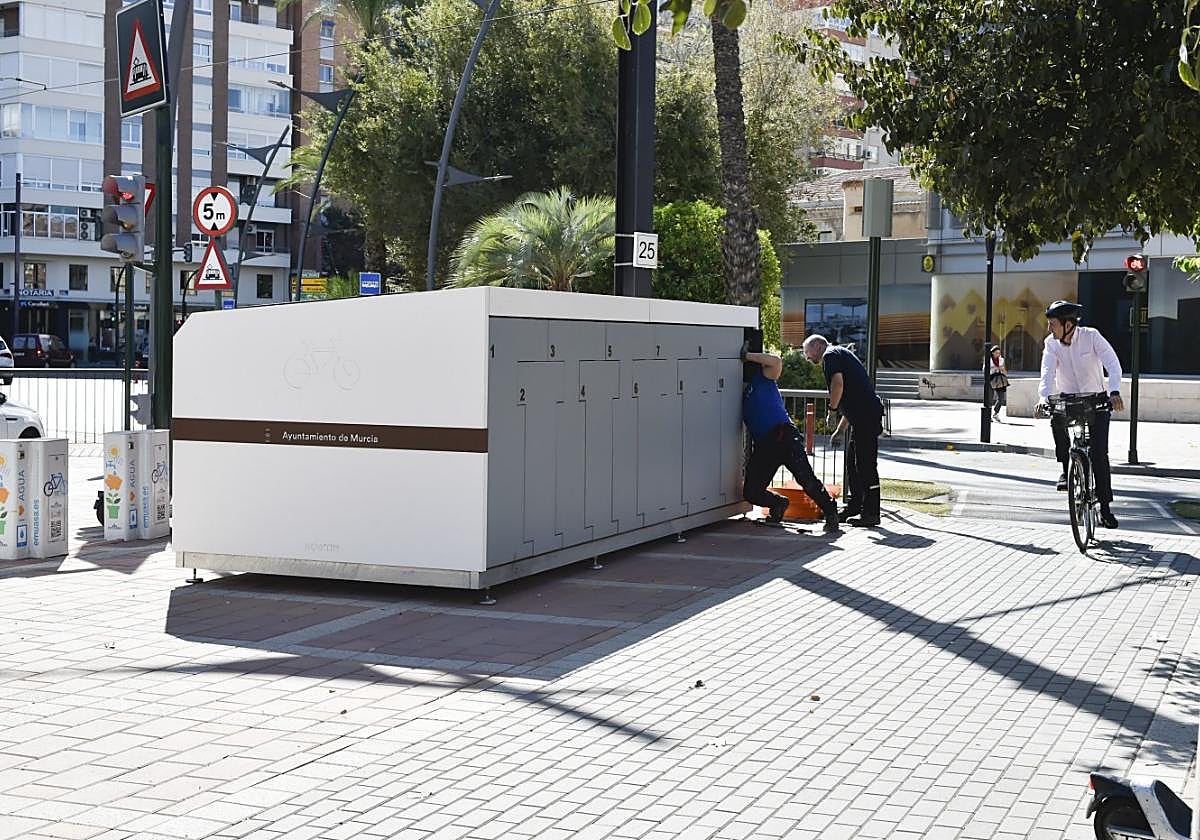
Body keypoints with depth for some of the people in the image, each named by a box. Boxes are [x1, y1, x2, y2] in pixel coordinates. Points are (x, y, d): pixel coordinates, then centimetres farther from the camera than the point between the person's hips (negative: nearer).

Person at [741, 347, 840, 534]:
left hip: (784, 436, -7)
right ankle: (778, 504, 27)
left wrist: (747, 355, -2)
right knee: (751, 492, 0)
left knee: (805, 478, -21)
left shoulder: (762, 378, 8)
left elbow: (777, 362, -9)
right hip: (763, 446, 7)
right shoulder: (739, 393, 26)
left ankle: (830, 514, -11)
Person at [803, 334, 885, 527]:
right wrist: (840, 429, 31)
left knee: (866, 464, -7)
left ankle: (871, 513, -4)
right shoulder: (841, 354, 27)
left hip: (866, 413, -10)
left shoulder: (830, 355, -3)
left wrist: (832, 409, -9)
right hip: (864, 415, 10)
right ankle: (854, 507, 25)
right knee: (852, 462, 17)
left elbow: (838, 383, -21)